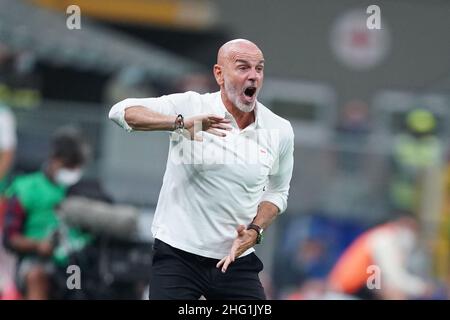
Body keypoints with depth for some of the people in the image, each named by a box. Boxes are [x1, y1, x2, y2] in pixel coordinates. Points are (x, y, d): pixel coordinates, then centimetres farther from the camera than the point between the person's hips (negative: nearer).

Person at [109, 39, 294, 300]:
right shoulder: (191, 106, -8)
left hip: (236, 260, 3)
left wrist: (254, 231, -4)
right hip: (178, 256, -3)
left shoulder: (280, 130, 2)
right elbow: (122, 111, -19)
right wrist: (181, 123, -34)